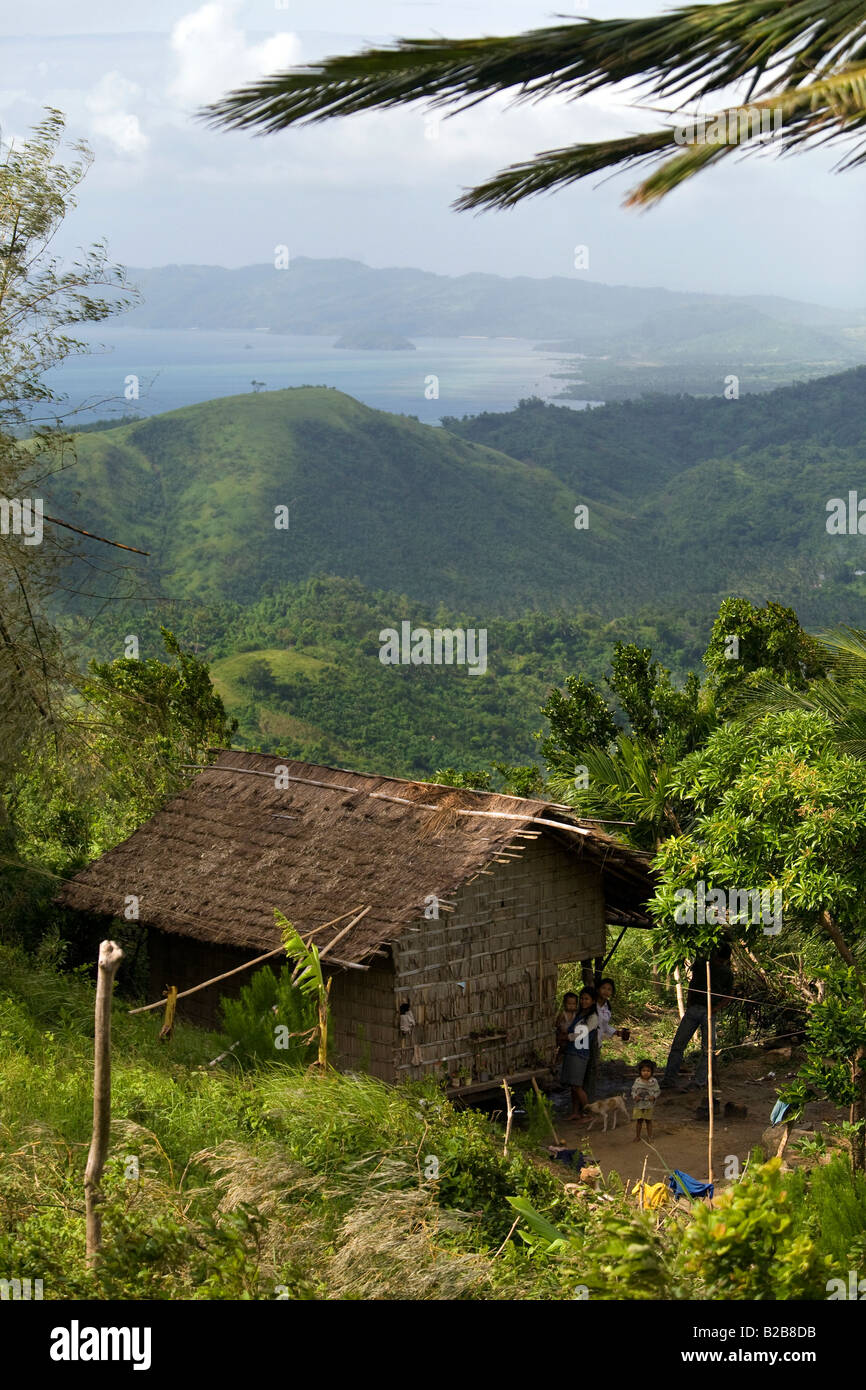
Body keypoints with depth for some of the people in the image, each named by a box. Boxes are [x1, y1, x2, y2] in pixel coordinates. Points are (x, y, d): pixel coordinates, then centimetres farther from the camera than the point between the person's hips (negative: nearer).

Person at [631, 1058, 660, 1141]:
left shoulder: (653, 1081, -8)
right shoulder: (637, 1080, -3)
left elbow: (657, 1091, 0)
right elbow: (633, 1090, 4)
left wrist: (654, 1097, -18)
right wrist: (635, 1096, -14)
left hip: (649, 1105, -1)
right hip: (638, 1105, 1)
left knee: (648, 1121, 8)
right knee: (638, 1121, 9)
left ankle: (649, 1136, 22)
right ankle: (637, 1136, 22)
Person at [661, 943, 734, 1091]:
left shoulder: (727, 973, 3)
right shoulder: (701, 963, 8)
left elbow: (729, 995, 8)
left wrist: (717, 1008, -6)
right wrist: (688, 1001, 8)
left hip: (709, 1012, -2)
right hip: (694, 1008, 2)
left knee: (707, 1049, -5)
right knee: (677, 1044, -3)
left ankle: (699, 1082, 1)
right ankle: (669, 1080, 1)